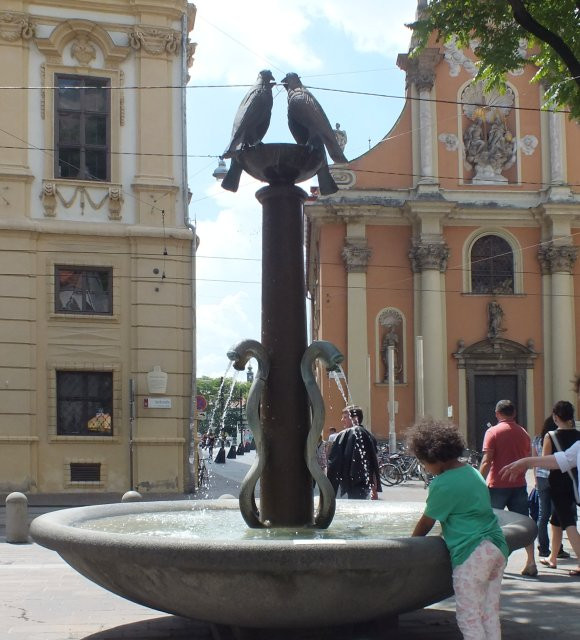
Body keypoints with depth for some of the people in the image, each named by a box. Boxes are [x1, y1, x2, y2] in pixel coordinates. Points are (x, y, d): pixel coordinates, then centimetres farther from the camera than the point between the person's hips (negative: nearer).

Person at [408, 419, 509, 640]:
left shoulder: (443, 484, -10)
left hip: (472, 553, -9)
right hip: (498, 547, 9)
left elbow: (426, 523, -1)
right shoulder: (473, 472, 15)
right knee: (490, 614, 13)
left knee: (469, 617, -2)